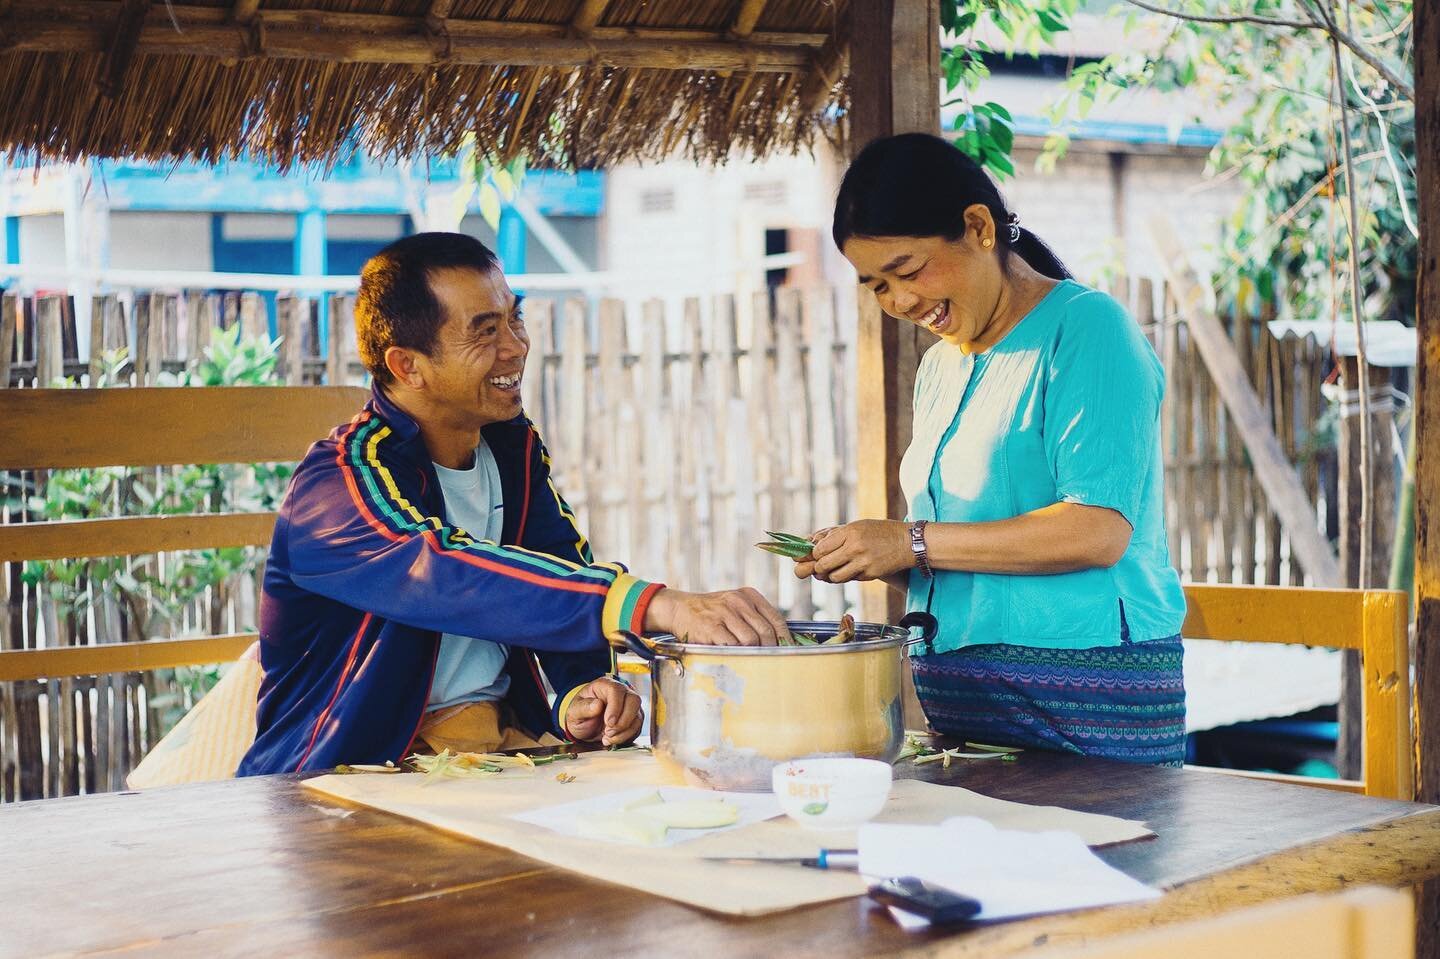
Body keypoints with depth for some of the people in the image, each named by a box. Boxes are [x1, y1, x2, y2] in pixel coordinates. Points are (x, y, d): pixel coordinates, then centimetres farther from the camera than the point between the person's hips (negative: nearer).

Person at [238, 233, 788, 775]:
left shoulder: (515, 447, 9)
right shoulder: (339, 482, -18)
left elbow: (565, 577, 5)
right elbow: (451, 577, -35)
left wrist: (581, 694, -19)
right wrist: (658, 605, -46)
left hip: (507, 735, 6)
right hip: (357, 757, -6)